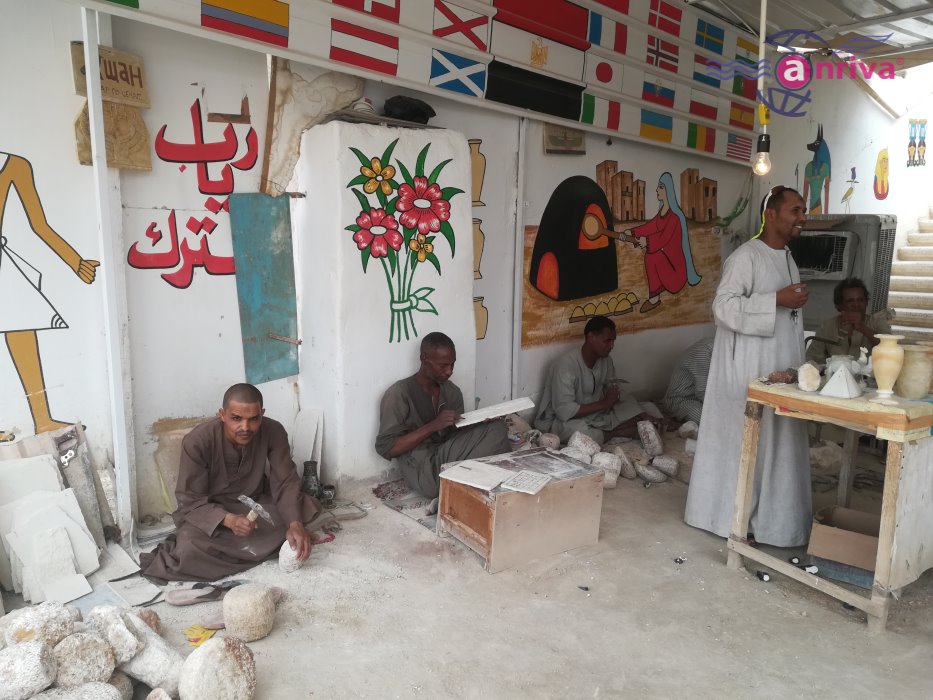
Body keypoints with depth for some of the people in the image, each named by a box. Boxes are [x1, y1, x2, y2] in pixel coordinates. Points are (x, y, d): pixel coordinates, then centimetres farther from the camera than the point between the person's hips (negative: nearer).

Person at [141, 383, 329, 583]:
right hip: (211, 512, -3)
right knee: (189, 549, -33)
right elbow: (190, 500, -19)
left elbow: (286, 483, -15)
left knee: (309, 508, -19)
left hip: (256, 504, 4)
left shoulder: (274, 432, -18)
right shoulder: (197, 442, -25)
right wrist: (228, 520, -38)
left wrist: (295, 524, -33)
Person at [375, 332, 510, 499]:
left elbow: (458, 432, 12)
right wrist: (433, 426, -21)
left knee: (496, 429, -14)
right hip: (423, 472, -6)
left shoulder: (452, 392, 10)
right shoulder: (398, 394, -9)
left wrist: (479, 421, -10)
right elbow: (385, 447, -14)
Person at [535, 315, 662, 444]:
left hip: (593, 415, 6)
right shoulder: (566, 364, -27)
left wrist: (643, 416, -10)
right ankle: (614, 432, -12)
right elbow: (564, 411, -32)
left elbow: (617, 393, 5)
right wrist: (604, 403, -24)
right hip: (560, 421, -5)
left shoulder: (606, 361, -3)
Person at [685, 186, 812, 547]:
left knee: (776, 439, 14)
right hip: (749, 369, -9)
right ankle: (732, 515, 14)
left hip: (780, 368, 9)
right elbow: (724, 306, -22)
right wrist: (777, 301, -24)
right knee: (745, 439, 0)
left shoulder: (787, 259, 14)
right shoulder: (746, 256, -14)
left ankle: (768, 514, 27)